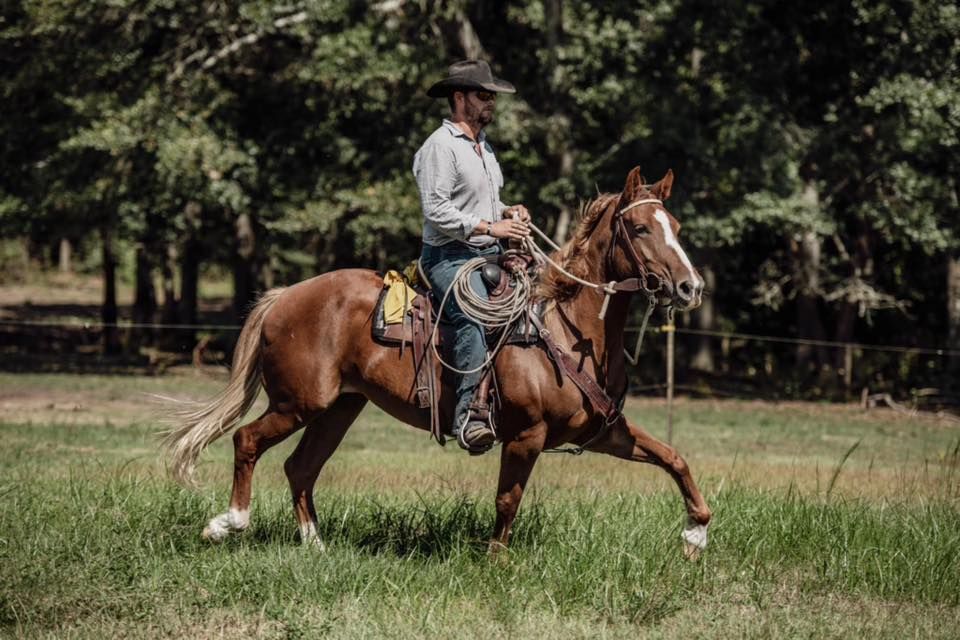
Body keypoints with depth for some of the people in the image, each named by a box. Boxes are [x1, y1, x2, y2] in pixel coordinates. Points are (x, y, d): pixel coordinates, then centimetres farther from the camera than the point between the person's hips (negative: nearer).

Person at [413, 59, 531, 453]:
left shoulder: (483, 144, 20)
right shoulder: (441, 146, -9)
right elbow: (436, 210, -19)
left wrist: (508, 212, 11)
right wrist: (490, 227, -21)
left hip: (489, 256, 10)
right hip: (449, 256, -10)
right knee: (476, 317, -33)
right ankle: (467, 415, -42)